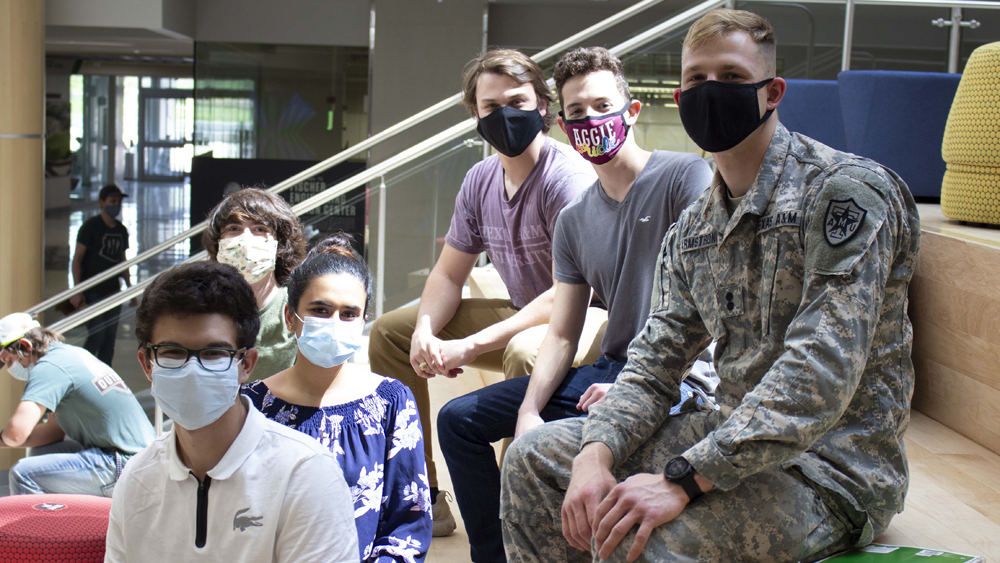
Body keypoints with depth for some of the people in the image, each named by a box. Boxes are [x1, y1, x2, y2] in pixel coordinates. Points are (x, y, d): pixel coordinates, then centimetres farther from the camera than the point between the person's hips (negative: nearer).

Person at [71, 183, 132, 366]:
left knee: (110, 338, 5)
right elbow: (77, 259, -10)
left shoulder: (121, 230, 11)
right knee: (96, 335, -11)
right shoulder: (90, 226, -8)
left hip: (113, 291, 6)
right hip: (92, 291, -6)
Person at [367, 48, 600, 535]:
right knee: (389, 331, 6)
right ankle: (422, 498, 11)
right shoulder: (481, 180, 2)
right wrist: (425, 331, -14)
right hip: (522, 314, 9)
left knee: (524, 351, -42)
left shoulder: (567, 176, -22)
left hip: (587, 322, -8)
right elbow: (449, 274, 9)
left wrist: (472, 345, -29)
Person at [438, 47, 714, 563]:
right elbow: (562, 336, 11)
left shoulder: (686, 177, -8)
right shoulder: (574, 220, 13)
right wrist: (528, 413, -6)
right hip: (611, 368, 8)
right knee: (459, 419, 5)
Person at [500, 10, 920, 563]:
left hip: (832, 462, -8)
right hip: (734, 433, 8)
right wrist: (595, 455, -14)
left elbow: (821, 375, -26)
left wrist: (683, 480, -31)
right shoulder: (694, 227, 10)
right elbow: (656, 357, 7)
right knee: (534, 457, 7)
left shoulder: (844, 190, -16)